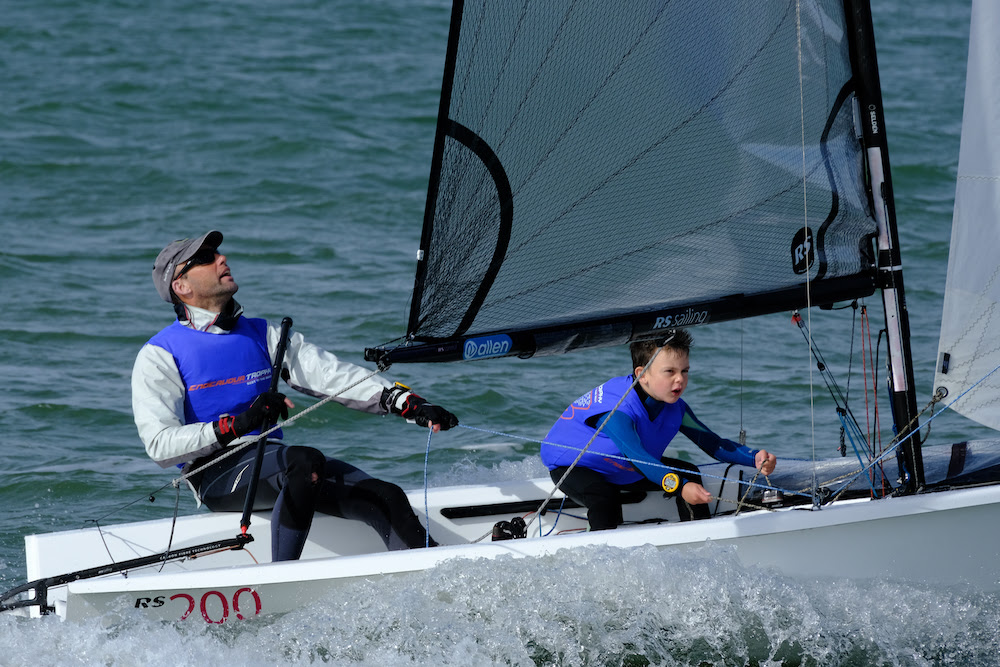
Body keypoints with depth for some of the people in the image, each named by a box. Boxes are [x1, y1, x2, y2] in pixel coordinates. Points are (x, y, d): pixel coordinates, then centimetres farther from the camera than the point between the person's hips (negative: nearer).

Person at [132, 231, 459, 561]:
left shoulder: (262, 335, 18)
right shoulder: (159, 356, 1)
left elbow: (330, 374, 7)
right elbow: (160, 445, -11)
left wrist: (407, 402, -8)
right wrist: (236, 424, -24)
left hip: (272, 457, 6)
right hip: (217, 471, -6)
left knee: (386, 497, -16)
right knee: (305, 459, -35)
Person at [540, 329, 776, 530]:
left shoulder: (674, 407, -15)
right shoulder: (617, 409, -40)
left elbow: (712, 443, -12)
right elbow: (638, 457, -53)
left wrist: (755, 458, -30)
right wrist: (679, 487, -68)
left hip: (622, 469, 8)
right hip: (570, 465, -8)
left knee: (688, 473, -4)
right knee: (605, 500, -38)